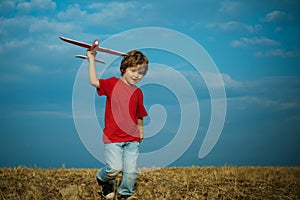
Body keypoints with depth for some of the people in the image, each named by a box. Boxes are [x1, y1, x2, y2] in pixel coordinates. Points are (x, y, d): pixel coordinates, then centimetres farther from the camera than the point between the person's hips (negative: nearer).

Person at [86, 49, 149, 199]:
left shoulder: (138, 92, 10)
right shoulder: (113, 83, 0)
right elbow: (94, 81, -15)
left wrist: (140, 130, 15)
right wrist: (92, 59, -14)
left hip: (132, 138, 3)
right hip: (112, 137, -3)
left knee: (131, 171, 0)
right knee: (115, 168, -13)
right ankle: (103, 179, 22)